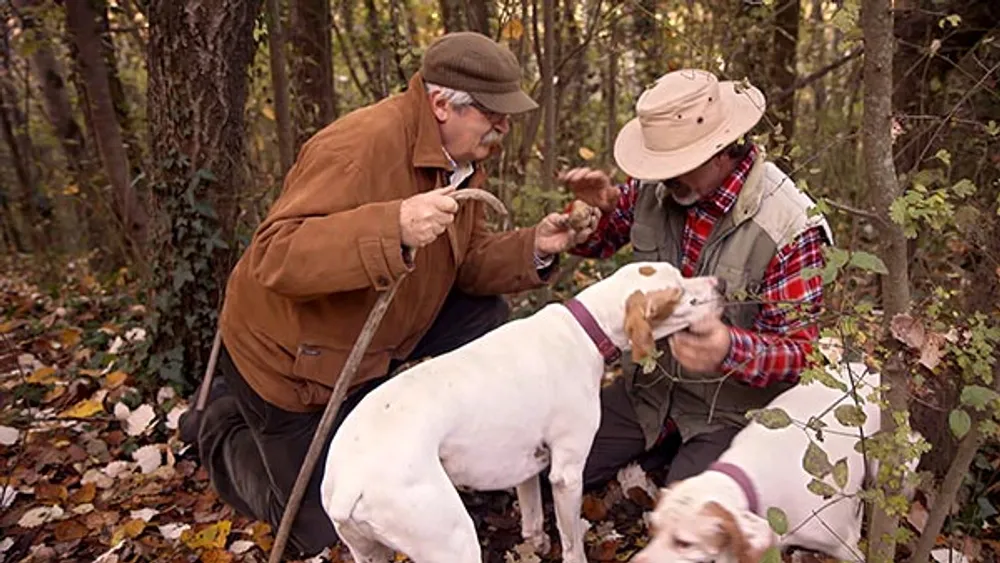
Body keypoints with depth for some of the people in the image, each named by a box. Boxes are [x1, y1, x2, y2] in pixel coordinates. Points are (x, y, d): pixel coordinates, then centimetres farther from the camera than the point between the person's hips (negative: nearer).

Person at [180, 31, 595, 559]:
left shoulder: (463, 158, -3)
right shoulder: (360, 145, -31)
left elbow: (466, 263, 2)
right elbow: (272, 257, -38)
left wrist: (535, 247, -16)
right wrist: (393, 228, -50)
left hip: (377, 341, 8)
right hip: (288, 357, -8)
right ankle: (225, 428, 27)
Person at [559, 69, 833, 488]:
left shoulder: (789, 228, -22)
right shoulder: (654, 186, -7)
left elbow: (798, 350, -19)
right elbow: (595, 243, 10)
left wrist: (731, 349, -42)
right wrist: (599, 206, -16)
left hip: (731, 410, -4)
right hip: (648, 386, 5)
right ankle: (662, 454, 20)